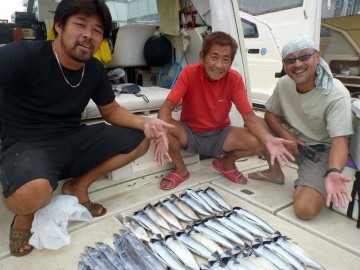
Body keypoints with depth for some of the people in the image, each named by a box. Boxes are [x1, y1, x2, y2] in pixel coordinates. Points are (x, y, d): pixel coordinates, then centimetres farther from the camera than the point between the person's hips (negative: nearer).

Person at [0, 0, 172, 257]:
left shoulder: (95, 69, 2)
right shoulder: (22, 55, -17)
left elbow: (111, 111, 9)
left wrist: (145, 122, -11)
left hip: (74, 139, 6)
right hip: (26, 145, -5)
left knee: (140, 140, -4)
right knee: (31, 194, -40)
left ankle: (78, 186, 5)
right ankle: (25, 213, 2)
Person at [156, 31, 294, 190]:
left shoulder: (234, 79, -15)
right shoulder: (189, 73, -19)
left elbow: (249, 116, -16)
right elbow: (168, 105, -23)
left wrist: (269, 140, -35)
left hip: (220, 135, 2)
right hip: (189, 134, -1)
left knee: (258, 142, -24)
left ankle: (226, 162, 11)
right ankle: (180, 169, -3)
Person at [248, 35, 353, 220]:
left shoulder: (337, 95, -25)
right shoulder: (284, 83, -10)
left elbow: (339, 141, -30)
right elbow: (270, 114, 2)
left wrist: (333, 173, -51)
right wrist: (287, 137, -17)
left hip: (320, 151, -5)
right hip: (293, 140, 6)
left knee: (305, 210, -24)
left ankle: (323, 190, 12)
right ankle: (275, 172, 10)